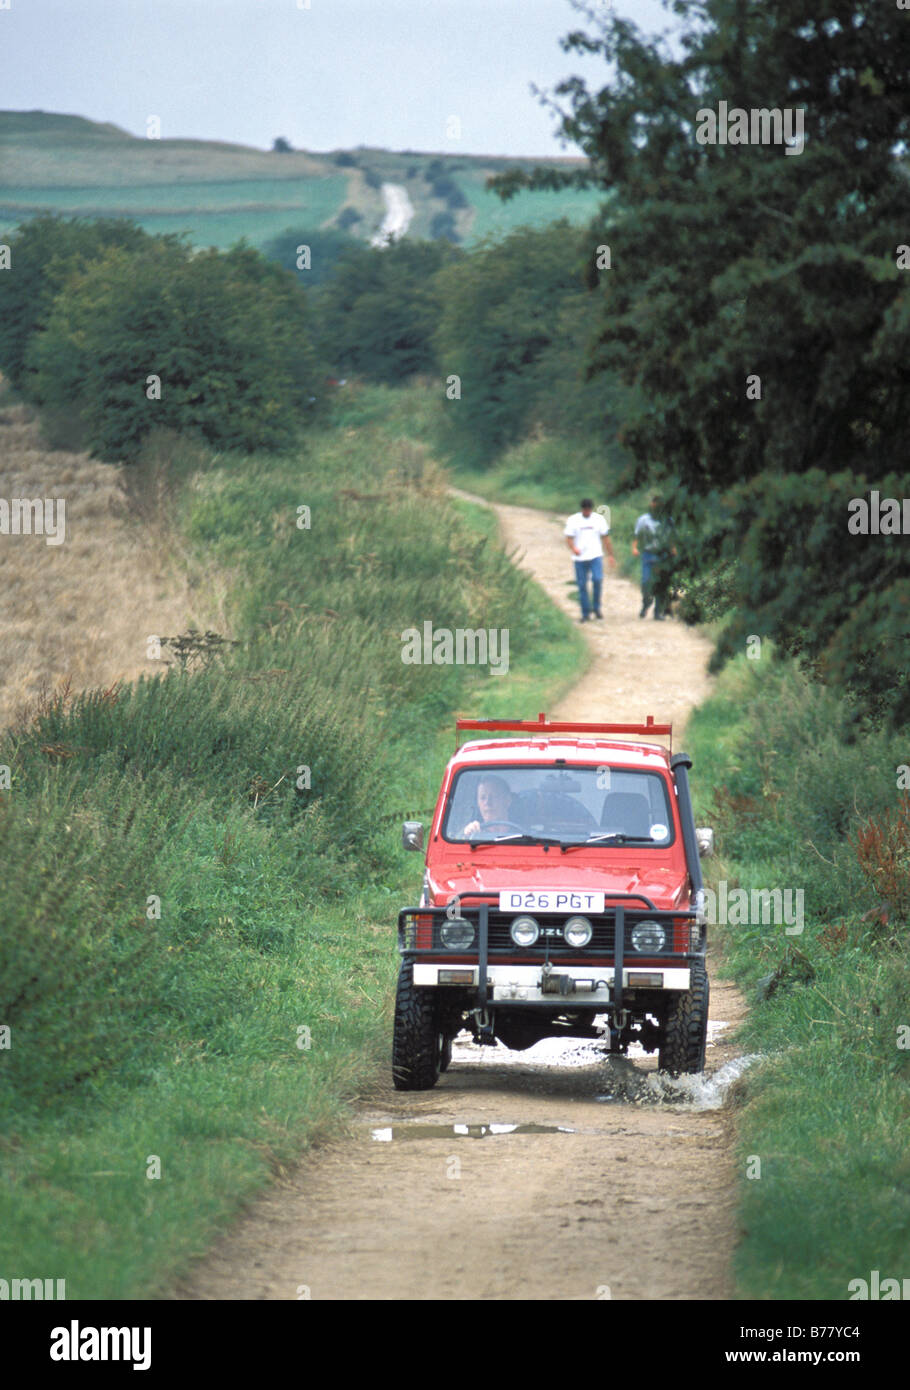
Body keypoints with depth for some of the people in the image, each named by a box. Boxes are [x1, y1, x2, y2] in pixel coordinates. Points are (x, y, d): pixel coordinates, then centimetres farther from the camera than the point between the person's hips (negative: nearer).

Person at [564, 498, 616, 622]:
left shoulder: (599, 519, 6)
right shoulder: (573, 520, 3)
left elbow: (606, 538, 11)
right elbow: (569, 538, -1)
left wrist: (611, 555, 9)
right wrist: (573, 548, -22)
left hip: (596, 556, 0)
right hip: (580, 558, 0)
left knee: (597, 579, -19)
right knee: (582, 585, 1)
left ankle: (596, 607, -1)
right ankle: (585, 613, 11)